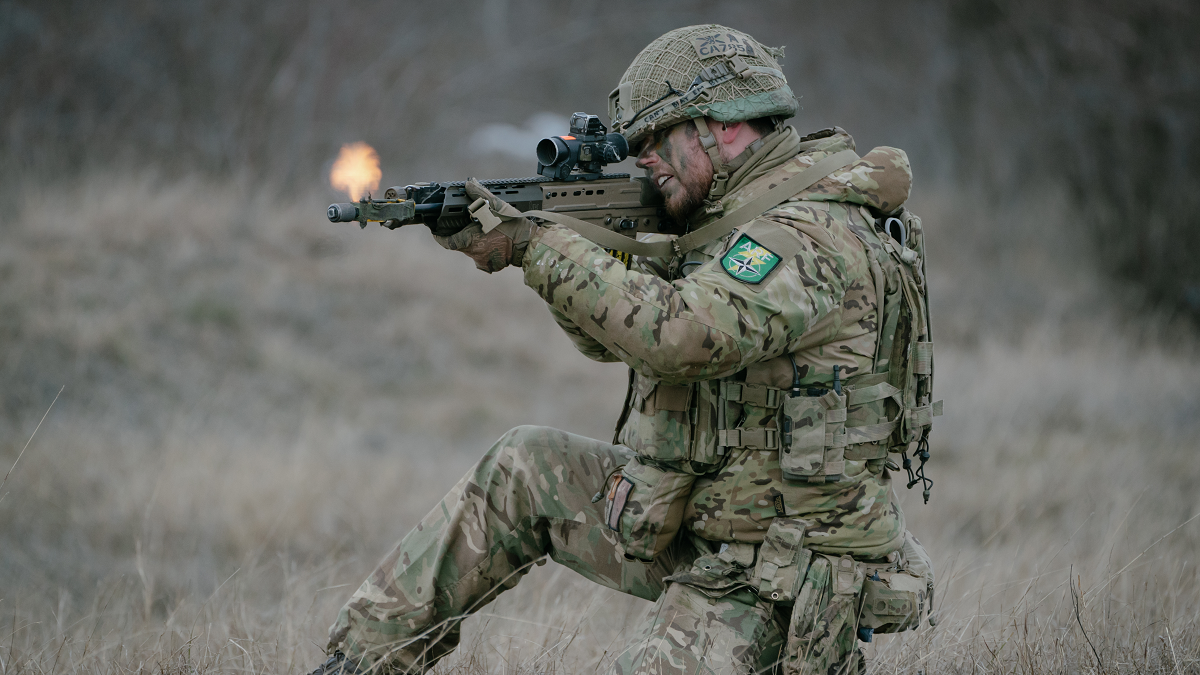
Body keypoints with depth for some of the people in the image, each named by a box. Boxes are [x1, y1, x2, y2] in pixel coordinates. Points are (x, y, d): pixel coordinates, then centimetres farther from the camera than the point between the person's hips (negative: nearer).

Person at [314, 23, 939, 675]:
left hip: (764, 571, -10)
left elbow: (677, 334, -35)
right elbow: (613, 336, 17)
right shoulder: (733, 217, 11)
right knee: (522, 467, 10)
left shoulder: (810, 236, -22)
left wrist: (536, 243, -26)